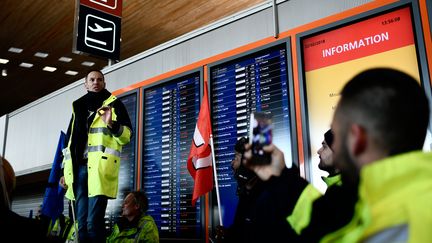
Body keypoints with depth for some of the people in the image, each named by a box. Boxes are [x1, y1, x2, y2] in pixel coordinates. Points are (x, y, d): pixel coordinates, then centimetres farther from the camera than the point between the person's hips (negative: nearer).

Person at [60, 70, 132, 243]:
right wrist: (66, 171, 17)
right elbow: (71, 141, 24)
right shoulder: (78, 107, 24)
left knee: (93, 223, -12)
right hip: (80, 166, 5)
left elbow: (127, 135, 1)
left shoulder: (114, 104, 10)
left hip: (101, 166, -5)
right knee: (82, 223, 5)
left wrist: (112, 124, -18)